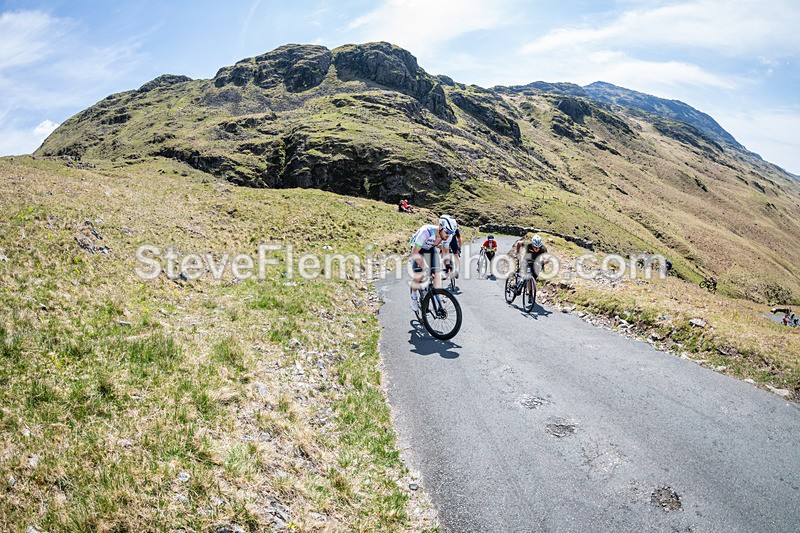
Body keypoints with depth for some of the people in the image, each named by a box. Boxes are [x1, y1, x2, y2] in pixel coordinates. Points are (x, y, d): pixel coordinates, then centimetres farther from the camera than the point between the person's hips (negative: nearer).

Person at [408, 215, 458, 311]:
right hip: (417, 249, -4)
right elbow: (414, 252, -37)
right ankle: (414, 294, 13)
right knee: (419, 276, -15)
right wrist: (425, 268, -42)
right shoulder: (426, 232, -42)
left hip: (431, 249, 4)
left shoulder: (448, 235, -23)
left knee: (436, 273, -11)